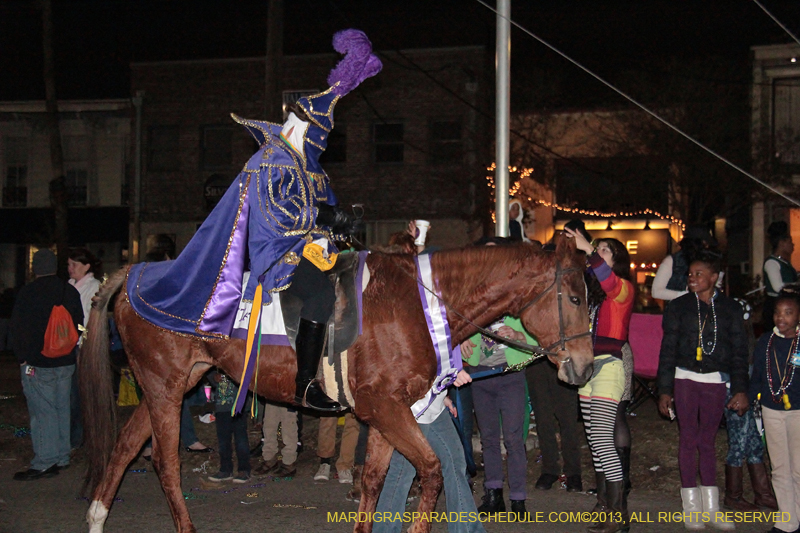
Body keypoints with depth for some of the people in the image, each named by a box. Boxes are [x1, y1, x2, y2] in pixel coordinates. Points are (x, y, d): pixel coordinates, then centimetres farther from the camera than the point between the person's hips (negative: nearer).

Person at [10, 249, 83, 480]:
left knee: (42, 411, -5)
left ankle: (44, 463, -5)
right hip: (65, 362, 6)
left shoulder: (28, 292, -10)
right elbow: (78, 324, 14)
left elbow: (16, 329, -10)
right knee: (62, 409, 12)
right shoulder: (70, 292, 7)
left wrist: (22, 356, -3)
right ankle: (61, 458, 19)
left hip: (37, 364, -6)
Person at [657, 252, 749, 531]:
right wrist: (664, 390, -2)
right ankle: (691, 508, 9)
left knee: (707, 440, 6)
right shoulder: (678, 307, 3)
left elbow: (739, 351, 6)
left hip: (715, 381, 0)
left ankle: (711, 508, 14)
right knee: (688, 439, 2)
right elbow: (668, 350, 3)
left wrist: (740, 389, 0)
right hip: (685, 378, 0)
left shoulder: (730, 308, 4)